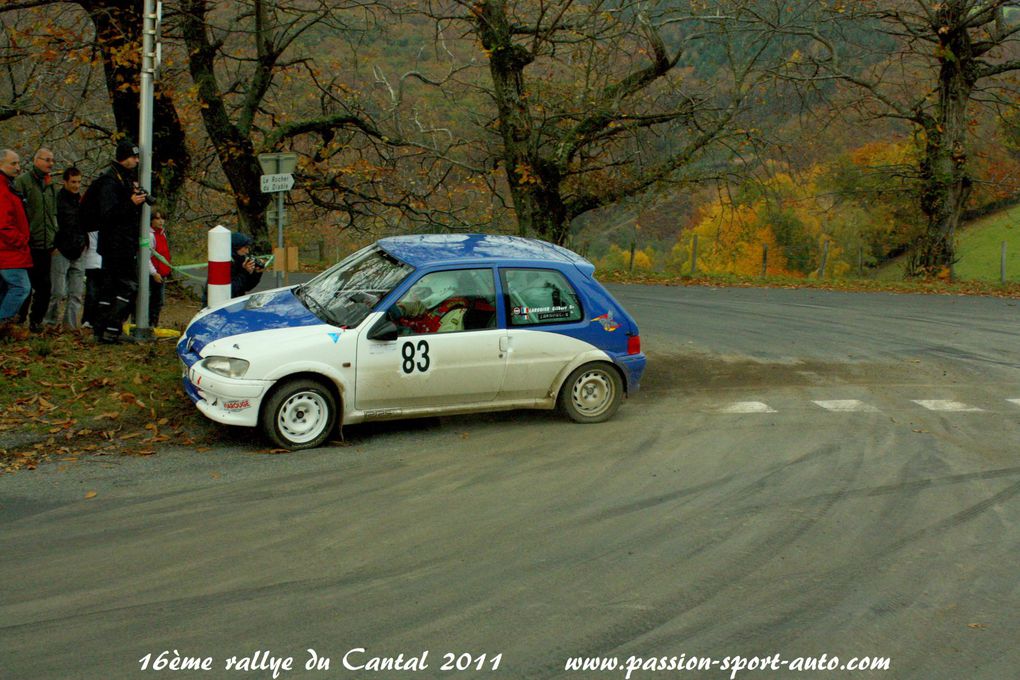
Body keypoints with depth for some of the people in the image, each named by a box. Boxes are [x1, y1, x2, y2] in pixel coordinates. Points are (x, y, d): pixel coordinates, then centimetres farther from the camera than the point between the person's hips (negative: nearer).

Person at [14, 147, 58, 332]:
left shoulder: (50, 185, 17)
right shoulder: (23, 181, -5)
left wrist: (55, 239, 18)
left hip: (46, 245, 6)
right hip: (28, 244, -6)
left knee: (44, 285, 7)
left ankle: (36, 320, 15)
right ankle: (19, 318, 9)